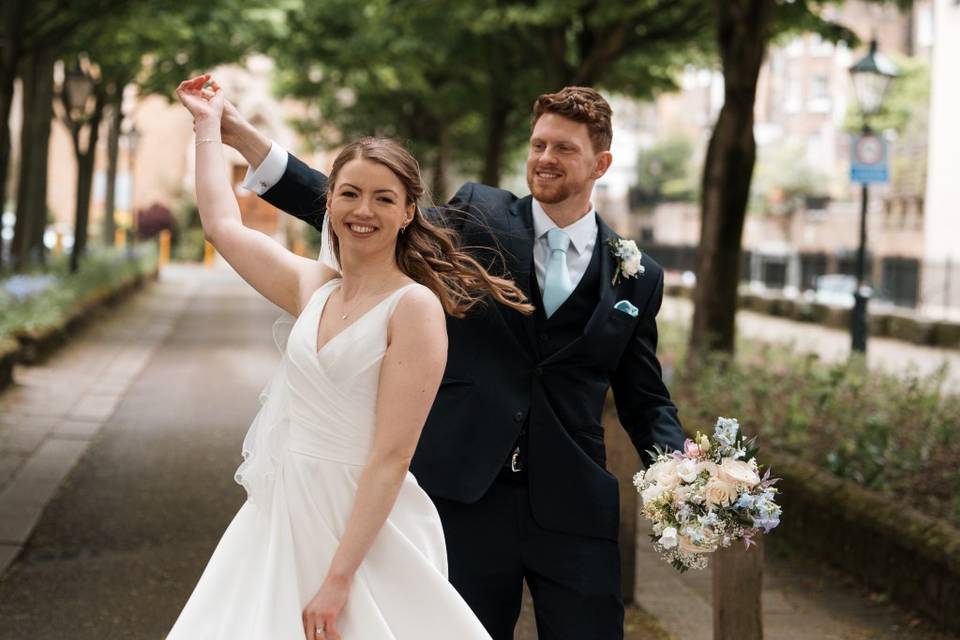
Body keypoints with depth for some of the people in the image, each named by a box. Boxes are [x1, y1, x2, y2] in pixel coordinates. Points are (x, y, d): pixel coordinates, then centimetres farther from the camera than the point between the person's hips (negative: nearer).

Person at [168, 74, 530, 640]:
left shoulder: (415, 307, -12)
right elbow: (222, 224, 21)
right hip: (282, 517, 6)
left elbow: (392, 455, -16)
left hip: (366, 524, -6)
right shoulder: (314, 287, 7)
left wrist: (337, 579, -19)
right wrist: (209, 123, 27)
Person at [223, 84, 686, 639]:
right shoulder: (479, 218, 3)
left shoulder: (637, 277, 7)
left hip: (573, 510, 1)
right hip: (467, 496, -1)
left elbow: (645, 401, 11)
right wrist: (243, 136, -11)